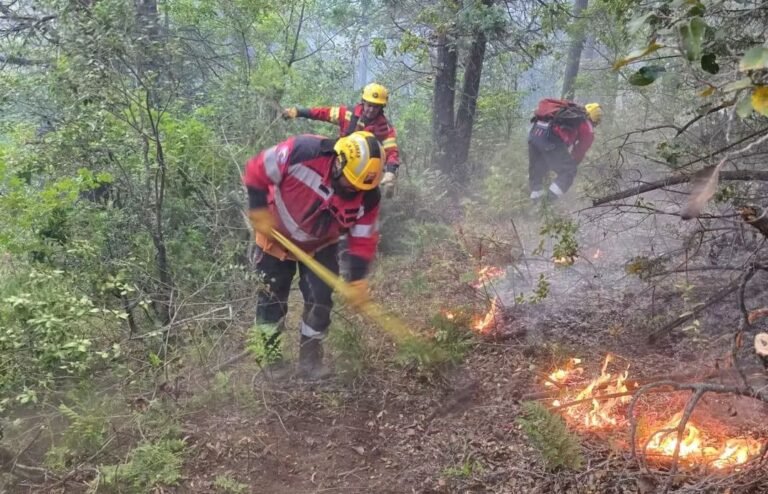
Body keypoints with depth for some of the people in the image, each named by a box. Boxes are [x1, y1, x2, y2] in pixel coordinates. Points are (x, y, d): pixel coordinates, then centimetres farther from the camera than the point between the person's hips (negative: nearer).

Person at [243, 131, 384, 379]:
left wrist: (358, 282, -17)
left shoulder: (368, 196, -24)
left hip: (320, 246, 2)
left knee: (320, 299, -1)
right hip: (276, 236, -2)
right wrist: (259, 211, -23)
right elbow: (257, 170, -23)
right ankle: (270, 356, 22)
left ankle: (311, 357, 17)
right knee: (272, 298, 5)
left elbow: (363, 240, -14)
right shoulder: (303, 151, -36)